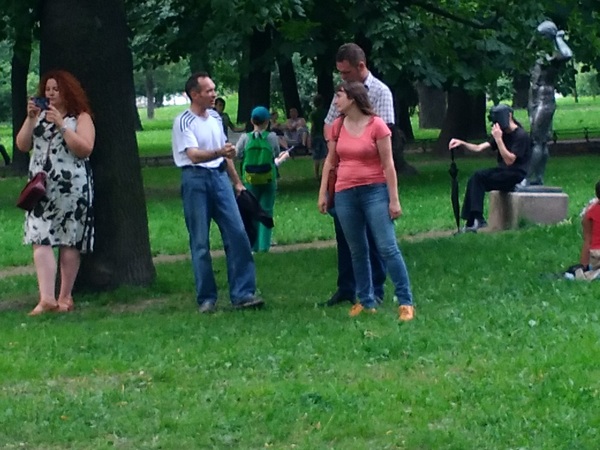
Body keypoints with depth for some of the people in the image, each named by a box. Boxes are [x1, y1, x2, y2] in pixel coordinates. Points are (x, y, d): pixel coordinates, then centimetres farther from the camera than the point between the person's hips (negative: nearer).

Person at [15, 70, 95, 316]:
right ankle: (47, 298, -14)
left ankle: (65, 296, 12)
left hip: (72, 189, -4)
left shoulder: (81, 117, 0)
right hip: (41, 187, 4)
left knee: (69, 242, 2)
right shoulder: (39, 115, 14)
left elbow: (85, 149, -13)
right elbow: (22, 145, 8)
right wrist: (30, 119, -5)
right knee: (40, 240, -9)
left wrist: (61, 125, -17)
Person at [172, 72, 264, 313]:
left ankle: (242, 293, -1)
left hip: (219, 176, 6)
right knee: (200, 242, 0)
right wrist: (218, 153, -37)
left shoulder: (215, 117, 12)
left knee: (237, 234, -4)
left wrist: (237, 182, 22)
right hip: (196, 179, -6)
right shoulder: (183, 122, -9)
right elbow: (194, 155, -21)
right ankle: (206, 298, 7)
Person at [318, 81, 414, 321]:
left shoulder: (376, 125, -8)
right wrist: (322, 193, 11)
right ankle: (366, 301, 17)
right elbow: (330, 161, 15)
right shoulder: (338, 126, 6)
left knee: (388, 247, -8)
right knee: (357, 251, 10)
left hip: (374, 191, -5)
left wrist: (394, 199, -10)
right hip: (345, 194, 5)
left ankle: (405, 302, -6)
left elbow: (388, 164, -8)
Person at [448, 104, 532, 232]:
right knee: (474, 179, -13)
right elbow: (479, 148, 8)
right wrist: (462, 143, -7)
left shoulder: (521, 136, -13)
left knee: (479, 178, -23)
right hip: (504, 173, 8)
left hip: (517, 175, -8)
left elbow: (509, 160, -21)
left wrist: (498, 139, -24)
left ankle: (476, 220, -21)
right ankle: (472, 222, -16)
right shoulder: (503, 134, 13)